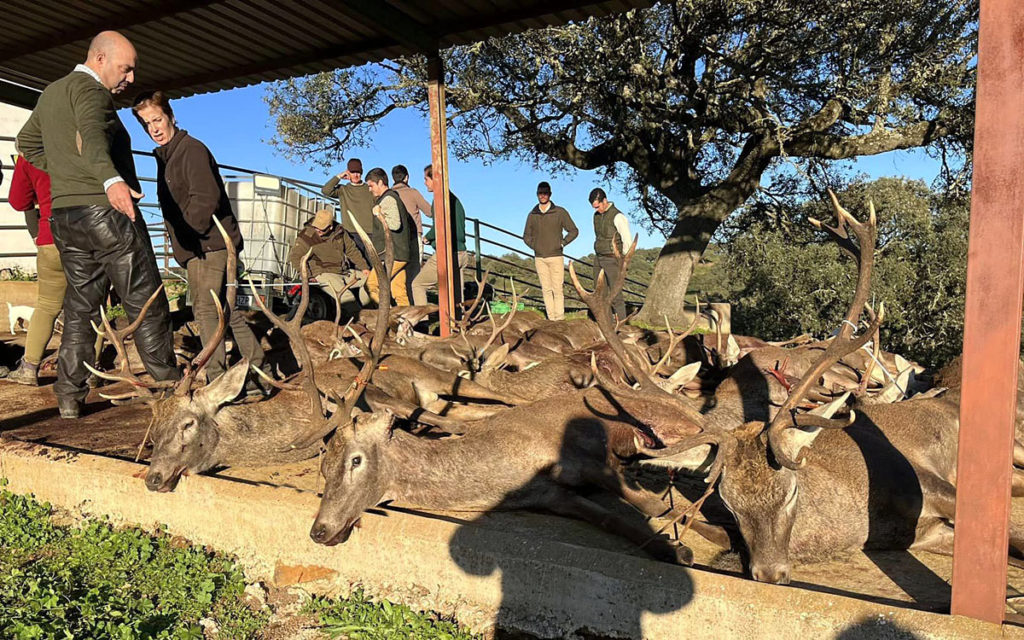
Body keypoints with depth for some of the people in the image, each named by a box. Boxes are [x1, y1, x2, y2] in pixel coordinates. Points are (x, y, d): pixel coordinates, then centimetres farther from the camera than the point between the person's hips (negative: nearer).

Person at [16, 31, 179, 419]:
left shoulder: (50, 93, 21)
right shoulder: (89, 89, -7)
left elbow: (27, 142, 33)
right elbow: (92, 136, -29)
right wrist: (110, 180, -46)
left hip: (64, 216, 8)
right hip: (107, 212, -8)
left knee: (80, 308, 12)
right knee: (146, 305, -2)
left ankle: (69, 398, 13)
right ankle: (168, 385, 3)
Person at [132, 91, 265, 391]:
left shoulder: (192, 149, -9)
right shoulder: (165, 156, 21)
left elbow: (206, 198, -20)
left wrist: (186, 236, -15)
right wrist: (180, 244, 12)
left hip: (209, 244, -10)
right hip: (198, 248, 10)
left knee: (205, 310, -10)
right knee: (225, 310, 10)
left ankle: (217, 381, -7)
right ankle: (257, 371, 15)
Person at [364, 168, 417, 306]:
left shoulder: (388, 199, -10)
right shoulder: (393, 197, 22)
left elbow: (395, 224, -24)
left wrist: (379, 214, -11)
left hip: (393, 254, -10)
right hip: (398, 254, 10)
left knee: (371, 284, -7)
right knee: (399, 292, 7)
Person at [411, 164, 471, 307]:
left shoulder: (440, 197, -9)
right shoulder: (454, 198, 17)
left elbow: (440, 226, -20)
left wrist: (427, 238, -2)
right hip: (461, 254, 8)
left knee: (418, 284, 4)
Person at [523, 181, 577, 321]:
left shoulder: (560, 212, -1)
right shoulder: (532, 215, 8)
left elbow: (574, 231, 4)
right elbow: (526, 235, 19)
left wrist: (562, 243, -3)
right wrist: (534, 246, 5)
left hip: (555, 256, -3)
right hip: (539, 258, 3)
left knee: (557, 289, -4)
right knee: (546, 290, 4)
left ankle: (559, 319, 0)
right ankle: (551, 318, 8)